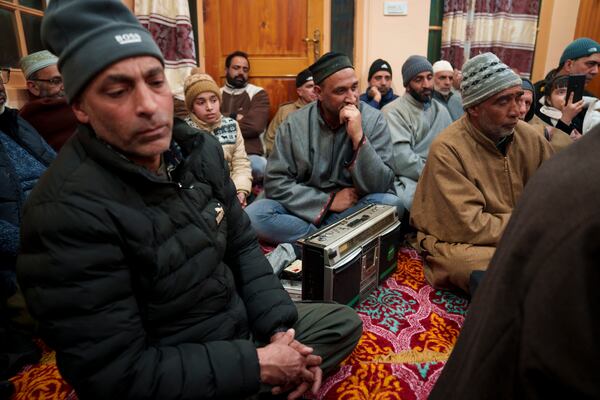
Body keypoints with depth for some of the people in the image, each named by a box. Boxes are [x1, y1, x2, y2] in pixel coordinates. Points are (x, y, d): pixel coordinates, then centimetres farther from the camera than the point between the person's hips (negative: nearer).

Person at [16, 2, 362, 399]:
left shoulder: (200, 149, -5)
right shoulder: (67, 212, -28)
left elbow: (242, 246, 3)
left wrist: (279, 328, -9)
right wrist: (258, 366, -23)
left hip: (238, 321, 7)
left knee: (345, 322, 13)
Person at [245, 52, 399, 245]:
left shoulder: (374, 119, -8)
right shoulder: (294, 124, -7)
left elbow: (379, 187, -14)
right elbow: (276, 183, -8)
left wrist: (358, 138, -26)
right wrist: (329, 201, -16)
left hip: (355, 208, 0)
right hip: (307, 210, 0)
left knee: (390, 204, -30)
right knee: (254, 215, -24)